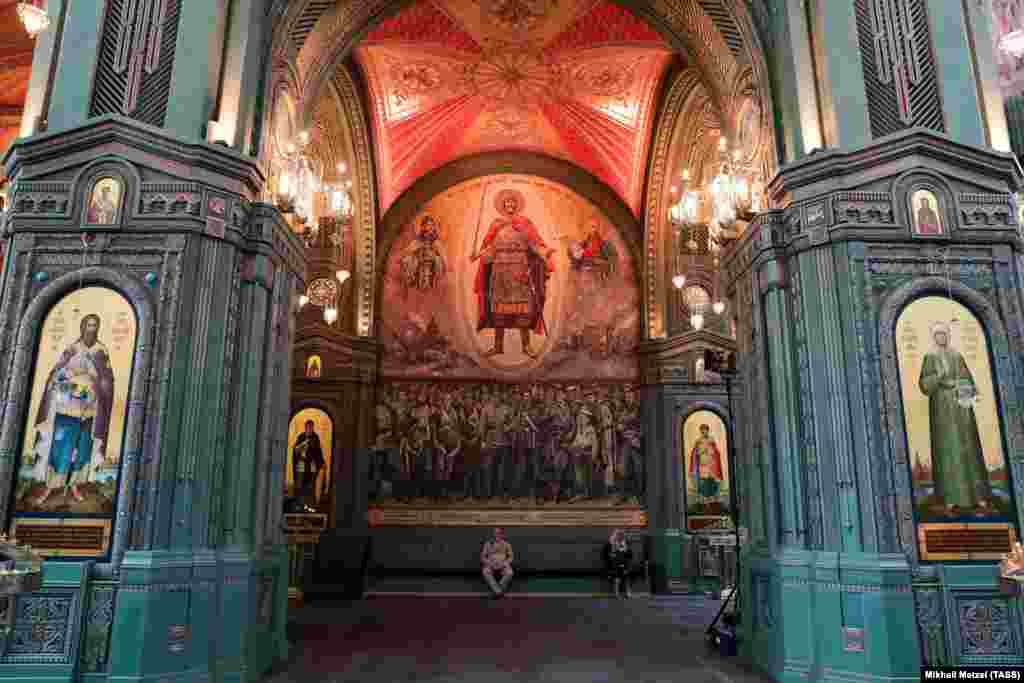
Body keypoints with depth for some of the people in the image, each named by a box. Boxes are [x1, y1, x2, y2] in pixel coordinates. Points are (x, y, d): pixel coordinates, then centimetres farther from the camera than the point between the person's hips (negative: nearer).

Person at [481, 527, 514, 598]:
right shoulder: (488, 544, 14)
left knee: (509, 573, -35)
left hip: (503, 565, 0)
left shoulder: (507, 544, 14)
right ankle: (498, 591, -48)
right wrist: (490, 563, -10)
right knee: (486, 572, -36)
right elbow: (483, 557, 8)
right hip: (490, 565, 0)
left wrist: (504, 564, -11)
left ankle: (496, 591, -41)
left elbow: (510, 557, 8)